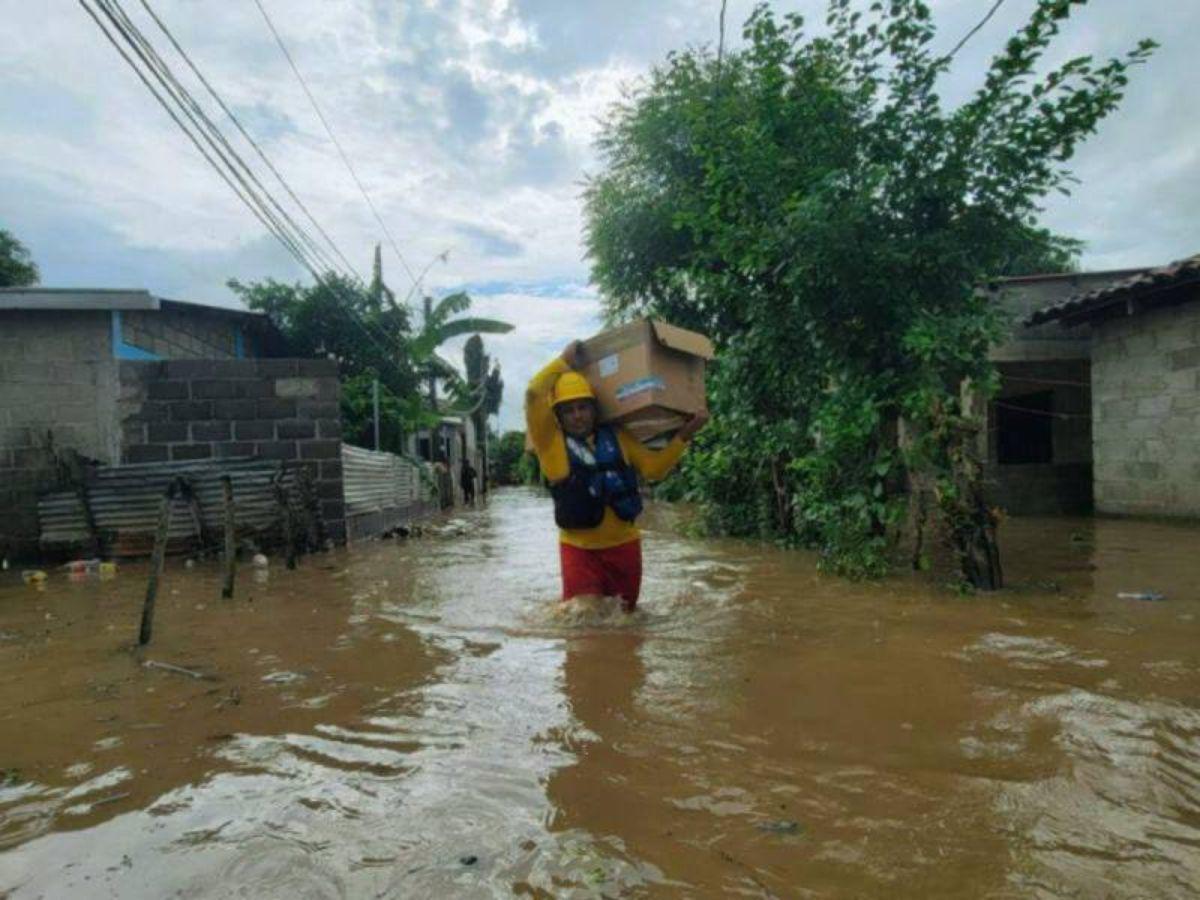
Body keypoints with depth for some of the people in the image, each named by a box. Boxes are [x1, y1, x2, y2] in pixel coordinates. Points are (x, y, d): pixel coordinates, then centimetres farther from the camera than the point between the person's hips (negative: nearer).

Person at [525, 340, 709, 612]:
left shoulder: (616, 437, 5)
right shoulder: (551, 441, -6)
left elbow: (654, 468, 2)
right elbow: (534, 394, -17)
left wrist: (684, 434, -5)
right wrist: (565, 361, -7)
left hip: (623, 544, 3)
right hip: (579, 547, -3)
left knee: (624, 612, 16)